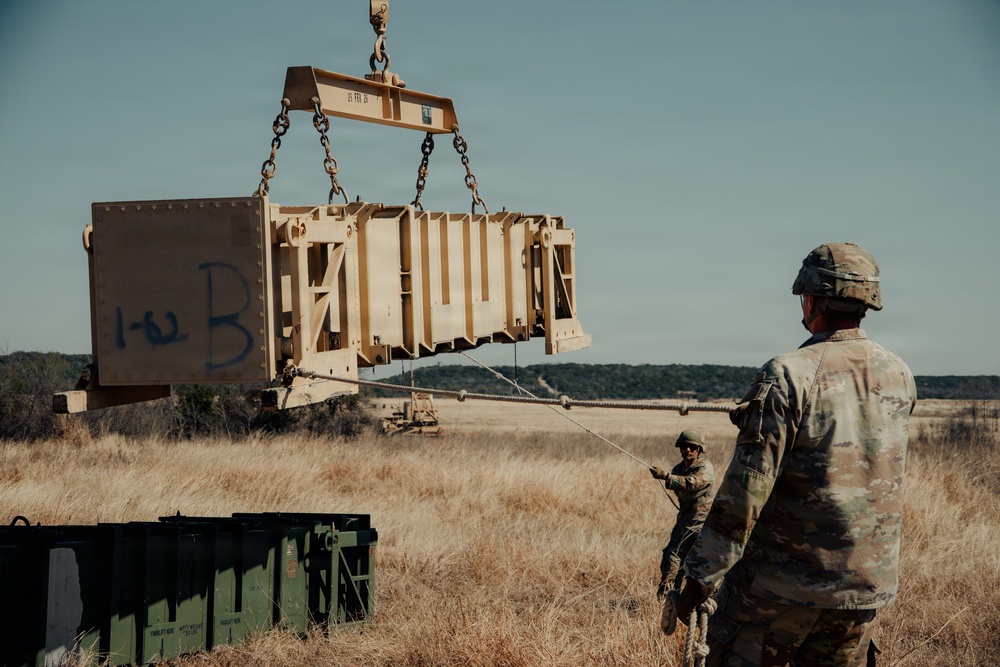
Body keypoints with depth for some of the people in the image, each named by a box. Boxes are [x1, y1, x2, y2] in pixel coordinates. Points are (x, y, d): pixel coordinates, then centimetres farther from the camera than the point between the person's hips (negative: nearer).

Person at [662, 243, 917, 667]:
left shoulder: (787, 376, -16)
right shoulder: (900, 377, 3)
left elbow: (745, 490, -18)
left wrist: (698, 580, -14)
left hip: (783, 583, -5)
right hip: (865, 586, 6)